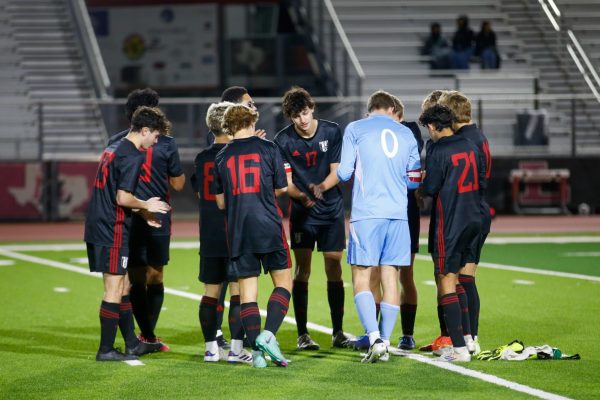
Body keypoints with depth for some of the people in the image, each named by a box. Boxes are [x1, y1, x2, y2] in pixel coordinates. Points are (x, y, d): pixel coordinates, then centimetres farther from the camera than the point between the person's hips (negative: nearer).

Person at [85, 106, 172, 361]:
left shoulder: (113, 149, 15)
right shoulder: (133, 157, -15)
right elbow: (123, 198, -22)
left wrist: (142, 214, 20)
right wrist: (146, 206, -4)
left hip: (98, 227, 10)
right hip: (113, 232, -10)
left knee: (124, 287, 16)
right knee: (114, 290, -2)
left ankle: (132, 344, 24)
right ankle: (106, 350, 2)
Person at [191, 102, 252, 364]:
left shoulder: (201, 159, 6)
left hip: (209, 236, 4)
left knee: (211, 291, 9)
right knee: (238, 290, -1)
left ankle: (211, 348, 11)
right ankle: (236, 348, -4)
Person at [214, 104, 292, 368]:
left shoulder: (222, 157, 7)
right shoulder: (267, 148, 1)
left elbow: (221, 202, 11)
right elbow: (282, 188, 6)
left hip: (238, 232, 2)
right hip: (268, 227, -2)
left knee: (247, 289, 5)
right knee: (283, 282, 7)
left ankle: (257, 350, 0)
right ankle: (268, 334, -12)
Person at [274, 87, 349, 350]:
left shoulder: (332, 131, -6)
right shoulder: (283, 140, -7)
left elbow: (337, 171, -4)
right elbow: (286, 182, -7)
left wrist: (322, 186, -25)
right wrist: (302, 196, -28)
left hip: (332, 209, 1)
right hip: (301, 211, -1)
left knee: (333, 269, 1)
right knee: (302, 269, -5)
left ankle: (338, 332, 9)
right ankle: (302, 334, 0)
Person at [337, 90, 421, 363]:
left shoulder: (355, 129, 4)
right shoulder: (406, 134, 13)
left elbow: (344, 173, 0)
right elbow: (414, 180, 15)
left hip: (366, 214, -3)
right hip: (398, 213, 3)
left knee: (361, 278, -1)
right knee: (390, 277, 7)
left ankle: (375, 338, -17)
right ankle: (385, 343, 6)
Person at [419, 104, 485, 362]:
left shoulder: (438, 152, -14)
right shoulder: (470, 147, 7)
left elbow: (429, 188, -13)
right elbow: (482, 181, 12)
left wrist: (425, 179, 8)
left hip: (448, 223, -7)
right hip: (473, 221, 7)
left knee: (446, 282, -5)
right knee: (456, 278, 20)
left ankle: (459, 348, -10)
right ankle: (466, 336, 21)